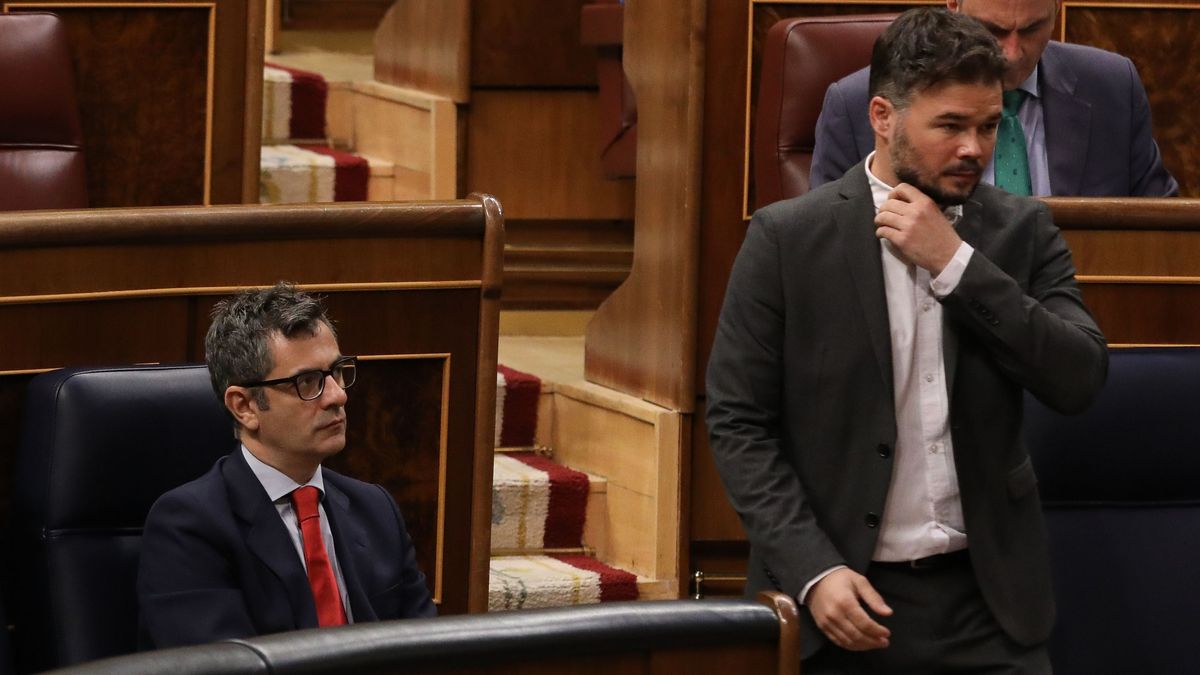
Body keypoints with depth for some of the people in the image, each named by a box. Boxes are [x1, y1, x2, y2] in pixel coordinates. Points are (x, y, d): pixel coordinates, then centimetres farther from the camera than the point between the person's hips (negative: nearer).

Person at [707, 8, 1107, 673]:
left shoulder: (1021, 231, 6)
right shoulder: (786, 238, -2)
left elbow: (1080, 380, -5)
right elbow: (737, 421, -4)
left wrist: (956, 264, -11)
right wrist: (812, 570, -14)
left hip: (985, 598, 2)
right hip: (840, 595, -2)